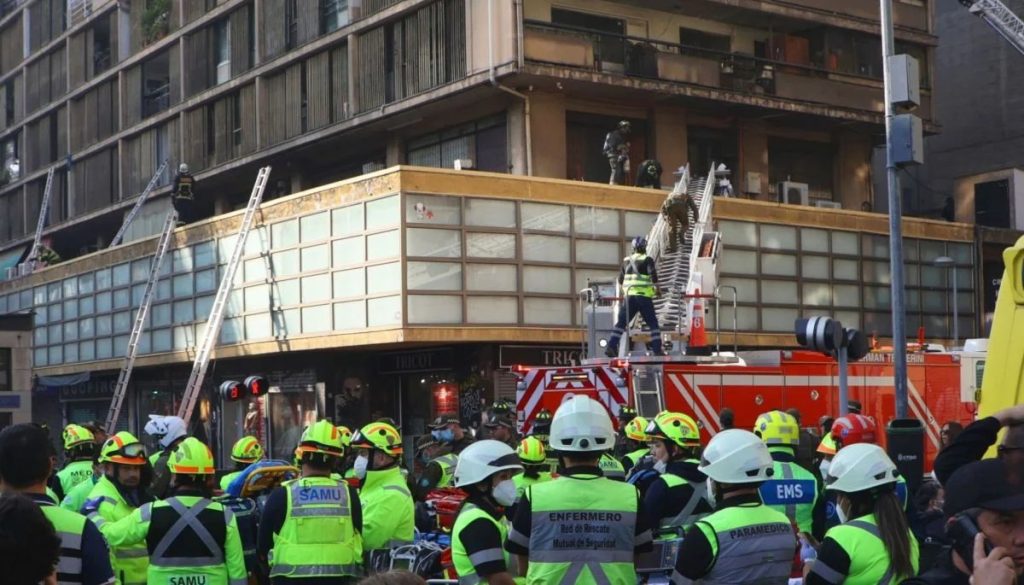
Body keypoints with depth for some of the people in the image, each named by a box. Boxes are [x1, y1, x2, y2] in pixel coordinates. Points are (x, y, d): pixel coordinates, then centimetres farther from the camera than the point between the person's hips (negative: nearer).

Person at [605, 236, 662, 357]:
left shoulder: (626, 260, 15)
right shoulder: (647, 260, -1)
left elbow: (620, 279, 22)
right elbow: (653, 275, -11)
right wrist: (656, 289, 3)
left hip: (629, 296, 4)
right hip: (644, 296, -4)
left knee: (621, 323, 4)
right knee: (653, 323, 4)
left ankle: (611, 347, -7)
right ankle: (657, 350, -1)